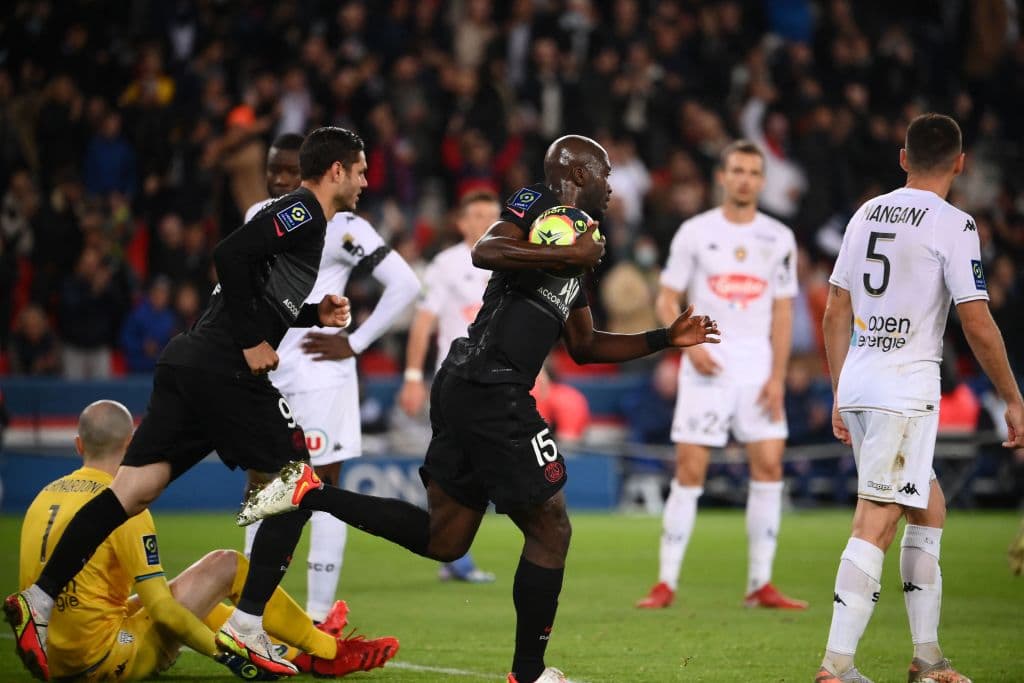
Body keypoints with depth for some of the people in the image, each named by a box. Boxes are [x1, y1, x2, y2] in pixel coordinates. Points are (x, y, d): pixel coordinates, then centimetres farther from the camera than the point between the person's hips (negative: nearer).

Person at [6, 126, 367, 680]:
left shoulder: (297, 217, 25)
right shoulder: (303, 212, -6)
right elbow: (230, 255, -20)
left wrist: (315, 315, 17)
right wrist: (253, 343, -17)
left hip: (189, 365, 9)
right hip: (226, 371, -9)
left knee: (132, 490, 3)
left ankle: (39, 600, -1)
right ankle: (245, 628, -4)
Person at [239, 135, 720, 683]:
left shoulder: (573, 242, 24)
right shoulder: (537, 205, -3)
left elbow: (585, 347, 29)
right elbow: (486, 252, -23)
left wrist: (666, 339, 24)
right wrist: (570, 256, -20)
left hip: (463, 390, 10)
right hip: (491, 390, -10)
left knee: (442, 539, 14)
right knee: (549, 529, -1)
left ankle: (307, 493, 13)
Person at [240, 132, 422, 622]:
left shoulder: (337, 226, -12)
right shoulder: (258, 218, 10)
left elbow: (404, 284, -15)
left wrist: (355, 343, -13)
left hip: (317, 375, -7)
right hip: (266, 374, 7)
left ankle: (318, 619, -3)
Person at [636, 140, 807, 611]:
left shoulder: (778, 238, 8)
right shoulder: (694, 232, 2)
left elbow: (782, 311, 8)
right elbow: (667, 300, 3)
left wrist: (777, 376, -2)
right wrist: (690, 346, -13)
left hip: (758, 368, 2)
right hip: (706, 367, -2)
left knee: (769, 467, -5)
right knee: (689, 471, -6)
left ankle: (760, 584, 3)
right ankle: (666, 582, -1)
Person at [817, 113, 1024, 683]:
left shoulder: (867, 214, 12)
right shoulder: (952, 224, -8)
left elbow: (836, 313, 16)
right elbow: (977, 322, -12)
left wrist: (840, 396, 22)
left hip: (857, 382, 7)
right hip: (906, 390, -7)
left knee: (929, 508, 18)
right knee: (876, 525, -8)